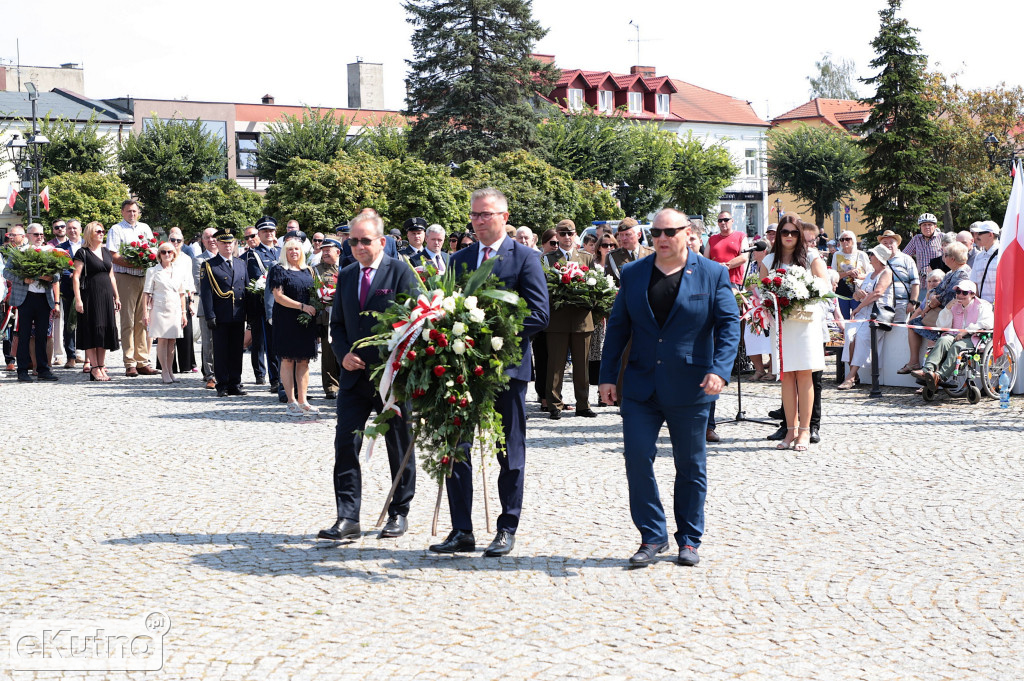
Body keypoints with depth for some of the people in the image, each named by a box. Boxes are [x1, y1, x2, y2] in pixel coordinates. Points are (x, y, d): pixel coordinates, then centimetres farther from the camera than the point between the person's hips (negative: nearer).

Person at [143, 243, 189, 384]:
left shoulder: (179, 271, 11)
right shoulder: (152, 271, 3)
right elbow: (147, 293, 1)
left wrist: (184, 312, 12)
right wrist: (146, 311, -6)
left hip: (175, 309, 3)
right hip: (159, 308, -3)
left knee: (172, 341, 3)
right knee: (162, 340, -5)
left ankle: (170, 371, 8)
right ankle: (165, 373, -4)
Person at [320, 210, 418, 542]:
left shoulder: (401, 272, -5)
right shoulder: (345, 276, 11)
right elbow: (337, 324, 16)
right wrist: (343, 353, -3)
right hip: (354, 374, 4)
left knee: (399, 448, 7)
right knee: (345, 443, -4)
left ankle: (399, 514, 20)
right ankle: (348, 518, -1)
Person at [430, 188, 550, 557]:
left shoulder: (525, 258, -3)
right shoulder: (459, 259, 12)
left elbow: (539, 316, -9)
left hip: (507, 366, -4)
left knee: (509, 453, 6)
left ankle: (507, 529, 17)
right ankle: (461, 531, 11)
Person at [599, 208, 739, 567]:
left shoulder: (713, 274, 0)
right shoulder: (633, 274, 7)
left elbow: (729, 325, -4)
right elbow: (617, 328, 9)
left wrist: (720, 369, -18)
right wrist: (607, 376, 4)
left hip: (690, 389, -2)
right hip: (640, 387, 2)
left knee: (691, 466, 8)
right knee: (637, 459, -6)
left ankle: (689, 540, 21)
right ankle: (652, 536, 8)